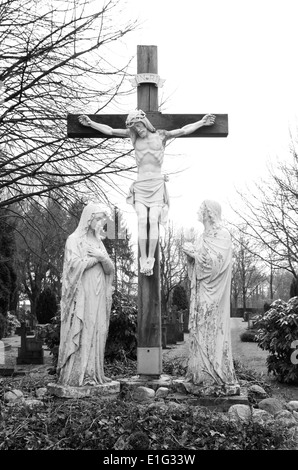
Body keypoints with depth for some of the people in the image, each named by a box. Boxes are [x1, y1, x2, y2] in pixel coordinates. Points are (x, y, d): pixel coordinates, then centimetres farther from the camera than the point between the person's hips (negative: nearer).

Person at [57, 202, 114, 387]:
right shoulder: (74, 240, -1)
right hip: (82, 296, -7)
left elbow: (110, 270, 13)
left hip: (98, 297, 7)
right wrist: (97, 258, -7)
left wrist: (103, 257, -8)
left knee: (97, 333, 3)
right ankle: (76, 376, -7)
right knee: (81, 333, -9)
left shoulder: (98, 242, 19)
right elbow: (75, 264, -16)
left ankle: (93, 373, 7)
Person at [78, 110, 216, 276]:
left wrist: (202, 122, 2)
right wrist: (91, 123, 6)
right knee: (142, 221, -13)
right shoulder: (134, 135, 9)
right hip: (140, 186, 1)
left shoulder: (161, 135, 6)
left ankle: (151, 259, -12)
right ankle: (143, 259, -10)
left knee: (153, 221, -14)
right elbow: (110, 131, 10)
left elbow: (184, 130, 6)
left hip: (157, 185, -1)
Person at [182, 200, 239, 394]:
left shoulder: (222, 235, -9)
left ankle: (226, 379, -3)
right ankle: (202, 375, 13)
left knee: (214, 330, -8)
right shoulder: (205, 235, 16)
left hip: (212, 295, -8)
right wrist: (191, 251, 1)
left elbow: (215, 261, -19)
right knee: (199, 330, 7)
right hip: (200, 291, 8)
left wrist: (194, 251, -11)